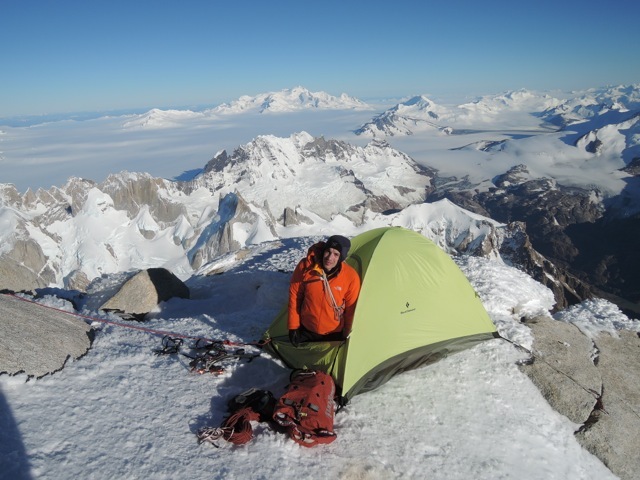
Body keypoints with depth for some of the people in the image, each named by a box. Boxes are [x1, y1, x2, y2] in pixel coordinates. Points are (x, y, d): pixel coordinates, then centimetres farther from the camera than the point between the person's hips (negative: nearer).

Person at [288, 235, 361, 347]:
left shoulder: (351, 276, -22)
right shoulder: (306, 266, -20)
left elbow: (351, 309, -9)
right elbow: (294, 296, -7)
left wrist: (347, 335, 0)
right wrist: (293, 326, -3)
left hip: (334, 334, -1)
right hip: (306, 330, 1)